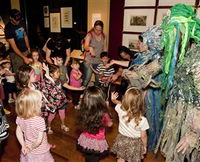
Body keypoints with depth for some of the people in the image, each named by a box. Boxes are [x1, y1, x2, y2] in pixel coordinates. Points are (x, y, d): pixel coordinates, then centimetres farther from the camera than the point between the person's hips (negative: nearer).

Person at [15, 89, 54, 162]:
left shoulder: (20, 117, -16)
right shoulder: (39, 120, -33)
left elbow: (18, 132, -4)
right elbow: (39, 140, -28)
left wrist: (23, 146, 2)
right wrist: (31, 148, -11)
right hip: (40, 152, -5)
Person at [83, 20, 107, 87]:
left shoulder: (103, 36, 5)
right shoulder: (90, 35, -9)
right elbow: (85, 46, -23)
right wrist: (90, 48, -45)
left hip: (100, 61, 4)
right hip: (89, 61, -4)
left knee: (99, 79, 11)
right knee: (87, 78, -4)